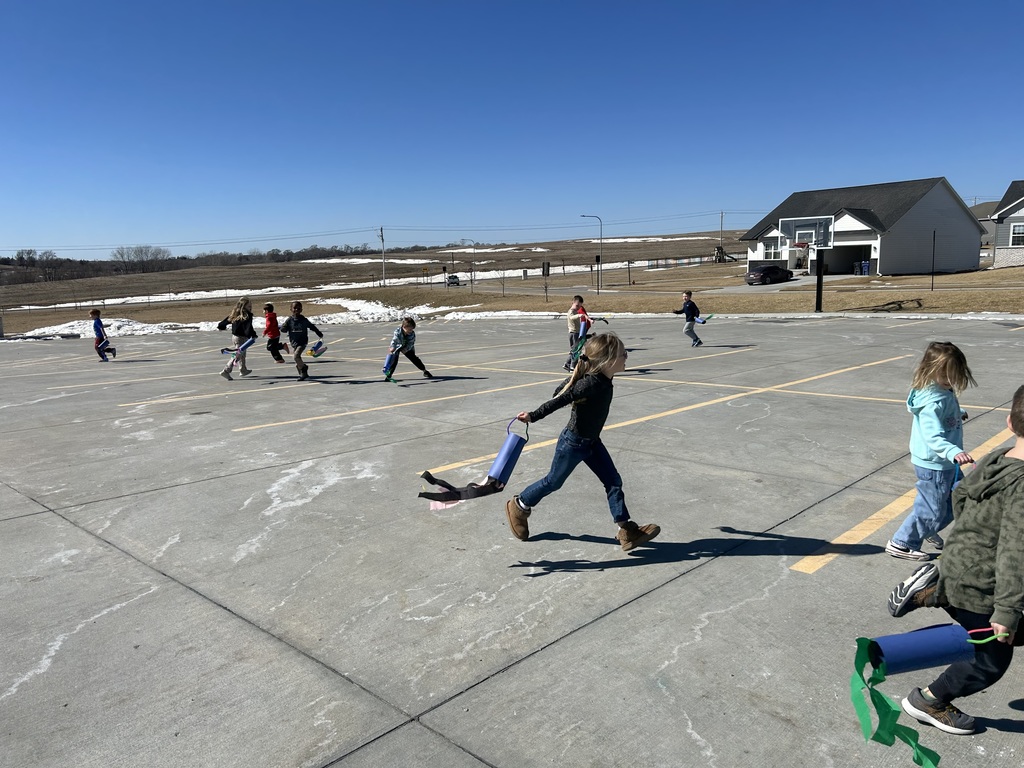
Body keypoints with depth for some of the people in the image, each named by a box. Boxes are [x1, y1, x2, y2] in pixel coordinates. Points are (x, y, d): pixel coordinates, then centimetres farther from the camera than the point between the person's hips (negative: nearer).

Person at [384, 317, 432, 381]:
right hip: (397, 346, -3)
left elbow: (411, 343, -18)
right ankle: (389, 375, -14)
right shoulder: (397, 332, -36)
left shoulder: (412, 333, -25)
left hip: (407, 347, 3)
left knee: (414, 358, 5)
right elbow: (394, 340, -50)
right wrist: (392, 347, -69)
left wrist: (406, 349, -36)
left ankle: (425, 371, 21)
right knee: (394, 359, -22)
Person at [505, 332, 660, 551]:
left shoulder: (604, 380, -4)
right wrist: (533, 416, -31)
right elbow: (560, 399, -32)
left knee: (613, 481, 4)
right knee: (553, 482, 12)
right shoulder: (591, 384, -31)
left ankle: (627, 531, 9)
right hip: (573, 443, -8)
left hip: (591, 442, 8)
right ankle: (519, 507, 35)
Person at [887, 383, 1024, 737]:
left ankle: (930, 592, 13)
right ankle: (927, 701, 30)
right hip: (976, 586, -8)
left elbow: (960, 493, 14)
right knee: (991, 661, 13)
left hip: (955, 564, 8)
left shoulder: (994, 458, -3)